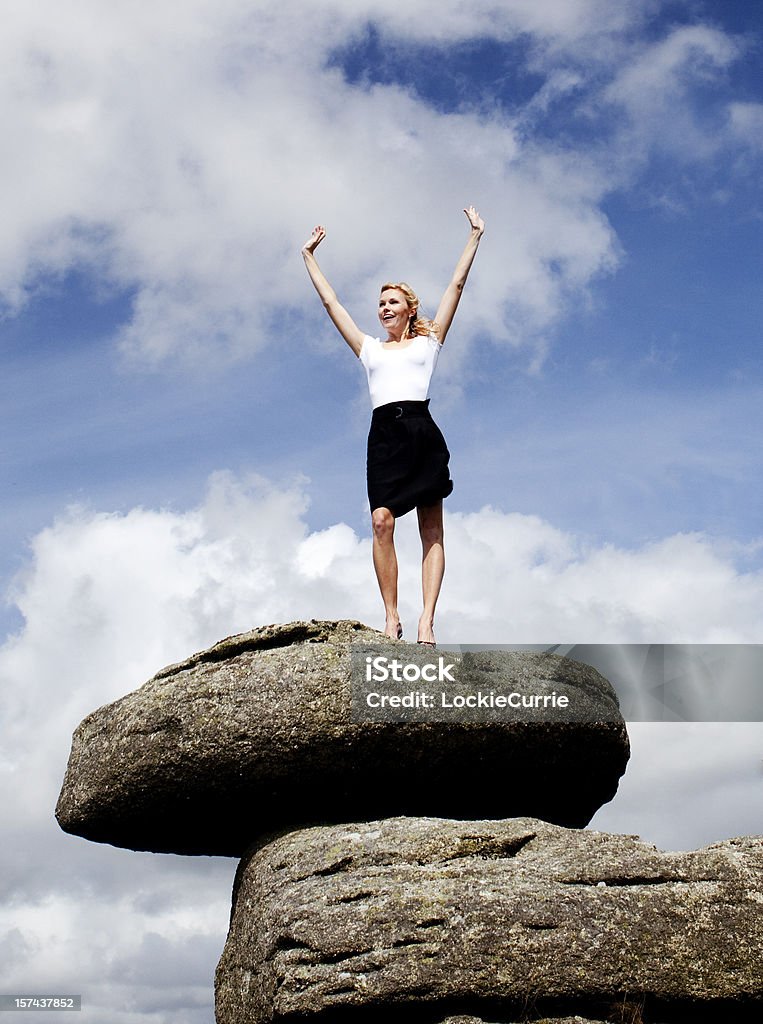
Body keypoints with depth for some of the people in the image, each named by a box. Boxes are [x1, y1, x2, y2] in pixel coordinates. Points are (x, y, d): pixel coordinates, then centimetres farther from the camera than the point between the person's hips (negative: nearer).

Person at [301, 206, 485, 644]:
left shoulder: (428, 342, 17)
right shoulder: (369, 348, 24)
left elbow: (456, 286, 16)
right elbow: (331, 302, 28)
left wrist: (474, 236, 15)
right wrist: (310, 256, 32)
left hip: (423, 431, -2)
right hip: (384, 435, 2)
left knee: (431, 529, -6)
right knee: (382, 520, -15)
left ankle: (427, 618, -13)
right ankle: (391, 616, -14)